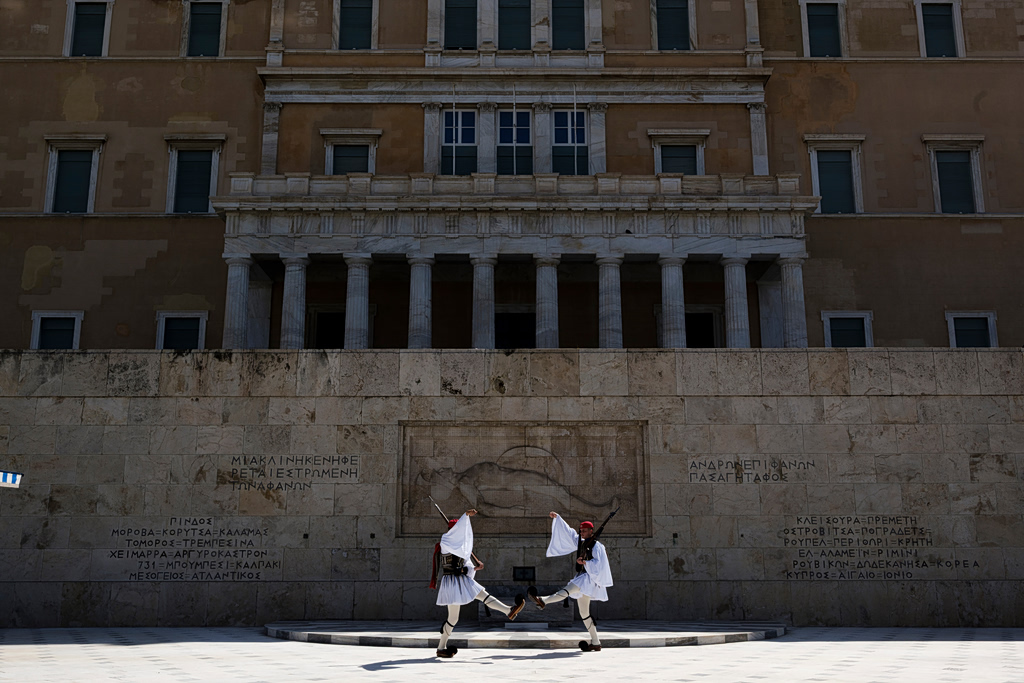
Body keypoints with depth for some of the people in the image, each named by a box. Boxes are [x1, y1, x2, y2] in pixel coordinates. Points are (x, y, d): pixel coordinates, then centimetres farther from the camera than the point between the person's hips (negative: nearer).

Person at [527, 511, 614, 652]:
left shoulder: (596, 546, -6)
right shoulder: (580, 542, 16)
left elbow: (599, 564, -14)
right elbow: (567, 532, 17)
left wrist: (584, 562, -24)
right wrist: (557, 518, 13)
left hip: (590, 578, -9)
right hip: (582, 579, 9)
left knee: (570, 588, -33)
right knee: (584, 613, 8)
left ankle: (543, 601, -54)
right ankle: (595, 643, 11)